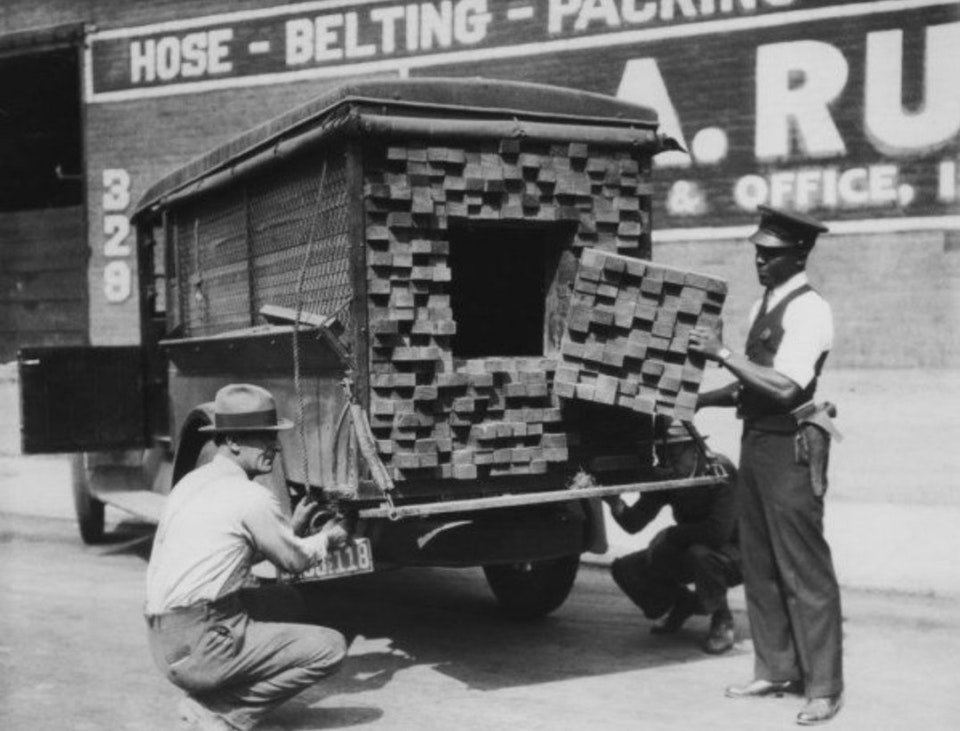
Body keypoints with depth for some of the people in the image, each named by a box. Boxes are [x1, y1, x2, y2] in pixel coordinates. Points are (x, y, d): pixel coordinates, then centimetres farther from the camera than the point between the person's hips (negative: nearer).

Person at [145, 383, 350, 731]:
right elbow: (295, 560, 1)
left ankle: (211, 691, 11)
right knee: (330, 647, -9)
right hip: (199, 645, -9)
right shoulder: (251, 497, -12)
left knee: (285, 603, 24)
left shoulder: (192, 482, 14)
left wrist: (291, 528, 27)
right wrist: (326, 539, 21)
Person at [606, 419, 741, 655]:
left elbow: (719, 531, -36)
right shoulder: (665, 477, -8)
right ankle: (683, 603, 15)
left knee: (700, 553, -39)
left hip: (732, 554, -6)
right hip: (689, 552, 6)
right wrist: (616, 504, -33)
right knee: (625, 569, -8)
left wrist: (670, 535, -25)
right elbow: (634, 524, -12)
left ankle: (722, 621, -11)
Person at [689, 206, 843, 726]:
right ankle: (775, 670, 26)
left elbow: (784, 386, -23)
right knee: (759, 565, 14)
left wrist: (723, 354, -21)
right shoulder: (763, 306, 14)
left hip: (791, 447, -9)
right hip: (757, 441, 9)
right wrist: (700, 399, 13)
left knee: (803, 568, -2)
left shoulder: (809, 311, -13)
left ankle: (823, 687, 10)